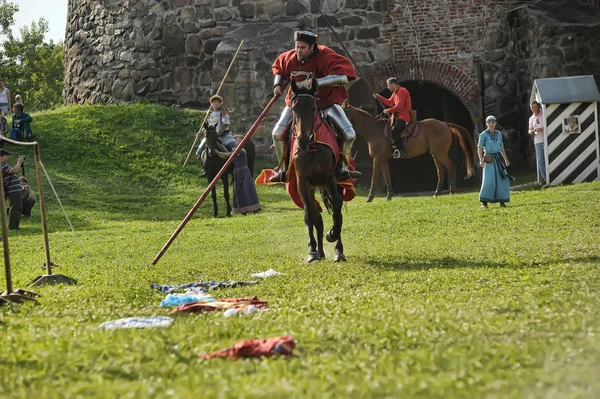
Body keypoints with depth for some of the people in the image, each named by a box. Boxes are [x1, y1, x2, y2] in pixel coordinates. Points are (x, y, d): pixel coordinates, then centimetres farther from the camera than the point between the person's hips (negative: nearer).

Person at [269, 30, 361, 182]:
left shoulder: (326, 57, -25)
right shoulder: (290, 57, -11)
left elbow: (343, 77, -39)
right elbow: (279, 67, 14)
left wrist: (317, 82, -44)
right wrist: (278, 85, -3)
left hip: (326, 102, -2)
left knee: (349, 134, -13)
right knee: (278, 134, -13)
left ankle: (342, 168, 10)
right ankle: (283, 170, 7)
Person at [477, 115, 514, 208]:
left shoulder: (498, 134, 13)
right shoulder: (484, 134, -4)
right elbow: (479, 148, -8)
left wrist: (506, 159, 17)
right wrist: (481, 160, -18)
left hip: (498, 158, 6)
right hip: (489, 160, -6)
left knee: (503, 180, 1)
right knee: (488, 180, -11)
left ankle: (502, 201, 9)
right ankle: (484, 202, -7)